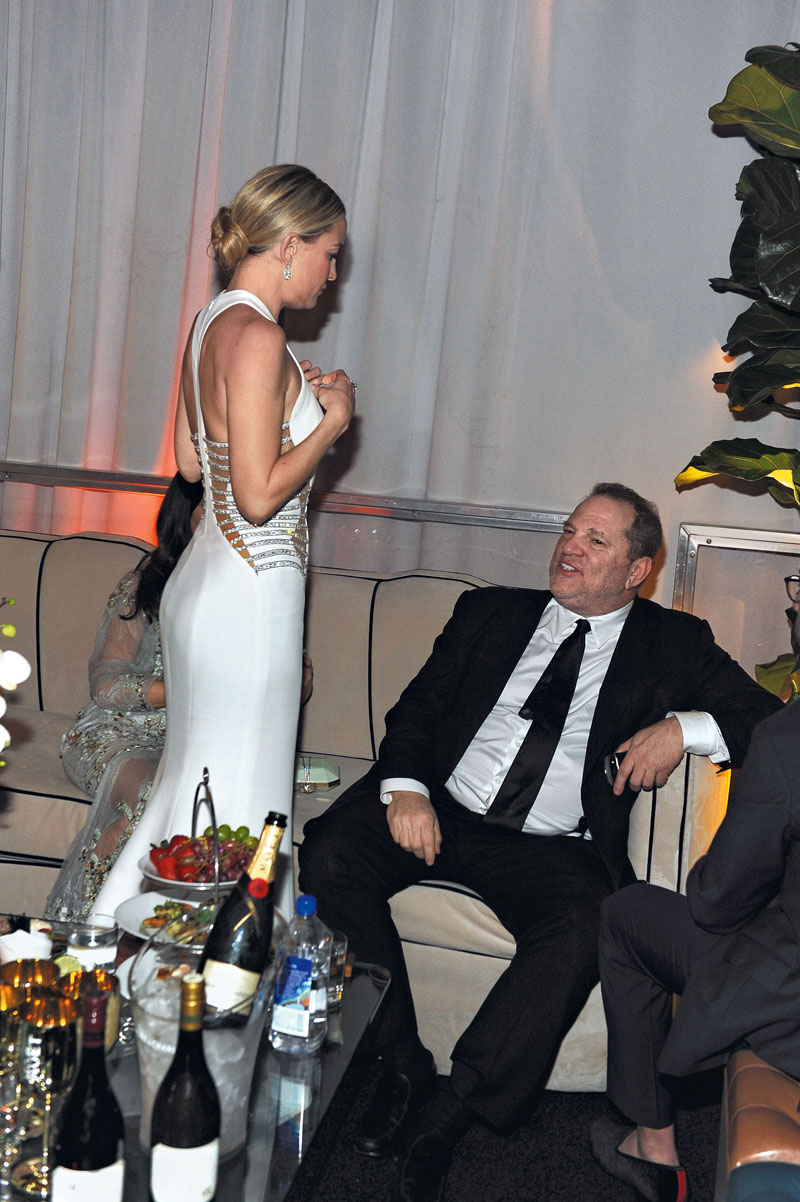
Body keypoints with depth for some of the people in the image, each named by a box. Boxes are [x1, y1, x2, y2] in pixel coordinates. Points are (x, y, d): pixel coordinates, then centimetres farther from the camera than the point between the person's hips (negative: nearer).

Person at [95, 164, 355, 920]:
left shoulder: (213, 322, 9)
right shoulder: (257, 335, -19)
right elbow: (260, 495, -22)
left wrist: (297, 402, 14)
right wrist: (332, 419, -10)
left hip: (207, 577, 10)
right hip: (249, 594, -10)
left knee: (196, 783, 21)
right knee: (233, 805, 4)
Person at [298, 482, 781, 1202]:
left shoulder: (674, 644, 13)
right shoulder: (489, 613, 18)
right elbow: (418, 706, 12)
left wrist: (686, 727, -9)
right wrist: (404, 786, -9)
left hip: (552, 846, -2)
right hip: (439, 811, 3)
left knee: (583, 928, -33)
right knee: (328, 854, -23)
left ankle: (446, 1119, -19)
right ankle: (404, 1061, -8)